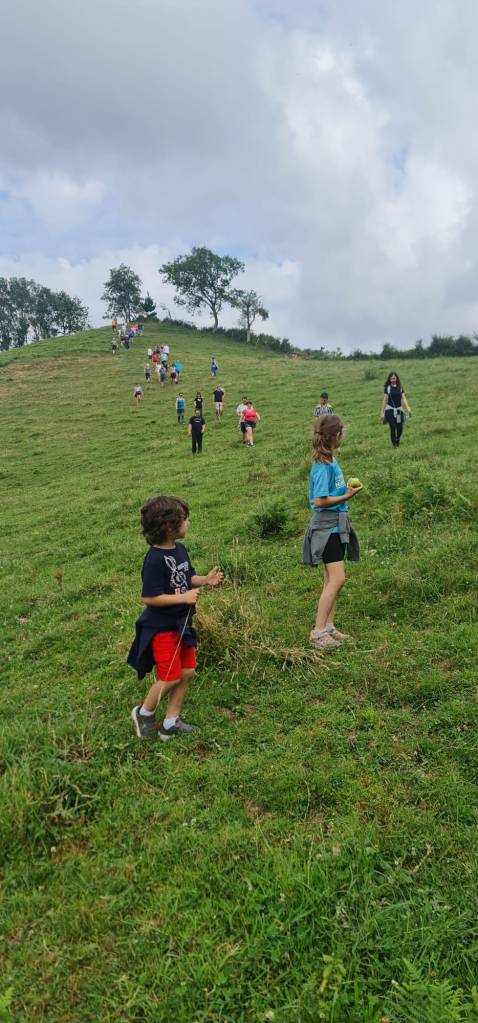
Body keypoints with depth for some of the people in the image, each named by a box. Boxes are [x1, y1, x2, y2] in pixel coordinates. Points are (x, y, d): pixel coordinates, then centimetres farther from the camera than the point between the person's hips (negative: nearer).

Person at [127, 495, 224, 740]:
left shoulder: (180, 549, 1)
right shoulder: (155, 559, -25)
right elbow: (149, 598, -25)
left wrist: (205, 580, -5)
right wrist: (184, 598, -24)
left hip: (181, 623, 8)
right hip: (161, 627, -8)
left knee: (187, 672, 12)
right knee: (170, 678, 0)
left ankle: (170, 722, 26)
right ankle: (144, 712, 26)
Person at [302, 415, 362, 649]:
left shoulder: (330, 461, 10)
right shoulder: (323, 466, -18)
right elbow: (319, 501, -21)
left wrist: (347, 489, 5)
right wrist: (346, 497, -16)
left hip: (336, 526, 10)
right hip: (327, 527, -10)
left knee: (332, 579, 13)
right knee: (337, 579, -11)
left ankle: (328, 626, 20)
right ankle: (318, 631, -6)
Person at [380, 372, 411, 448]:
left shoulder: (400, 387, 7)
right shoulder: (387, 388, 1)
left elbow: (403, 398, 1)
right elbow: (385, 400, 0)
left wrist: (407, 408, -14)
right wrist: (382, 412, -3)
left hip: (399, 409, 2)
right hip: (390, 409, -2)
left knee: (400, 428, -1)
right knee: (393, 427, -11)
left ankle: (397, 439, 28)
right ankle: (394, 444, -1)